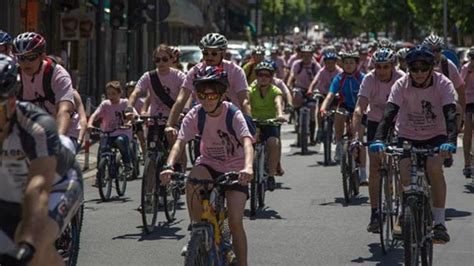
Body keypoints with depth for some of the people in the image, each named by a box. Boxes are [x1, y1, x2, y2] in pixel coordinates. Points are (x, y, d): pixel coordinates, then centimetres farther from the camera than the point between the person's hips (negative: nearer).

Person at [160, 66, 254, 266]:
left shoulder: (233, 114, -20)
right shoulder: (195, 115, -12)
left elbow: (246, 141, -36)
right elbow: (180, 142, -23)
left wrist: (248, 167, -56)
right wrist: (169, 166, -43)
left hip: (234, 169, -2)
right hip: (209, 164, 2)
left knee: (235, 221, -15)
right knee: (192, 180, -33)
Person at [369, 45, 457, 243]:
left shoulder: (443, 84, -19)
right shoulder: (401, 85, -18)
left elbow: (451, 115, -30)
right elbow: (389, 113, -28)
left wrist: (450, 142, -48)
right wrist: (378, 139, -45)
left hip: (435, 136, -1)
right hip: (408, 136, 1)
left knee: (434, 168, -29)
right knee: (405, 176, -21)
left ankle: (439, 223, -20)